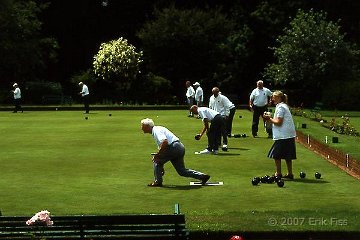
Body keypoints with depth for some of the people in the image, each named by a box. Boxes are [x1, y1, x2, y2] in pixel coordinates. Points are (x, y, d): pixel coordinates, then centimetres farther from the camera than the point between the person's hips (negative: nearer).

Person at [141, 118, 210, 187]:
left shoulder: (157, 130, -9)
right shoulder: (154, 132, 22)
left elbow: (165, 142, -27)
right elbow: (161, 146, 30)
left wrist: (157, 154, -19)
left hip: (174, 147, -10)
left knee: (156, 161, 1)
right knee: (182, 171, 13)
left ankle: (158, 181, 5)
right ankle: (202, 176, 12)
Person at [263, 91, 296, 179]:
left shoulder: (280, 107, -12)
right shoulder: (284, 106, 19)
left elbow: (278, 122, -17)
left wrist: (270, 119, -5)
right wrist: (270, 119, 10)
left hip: (283, 136, -10)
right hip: (289, 135, 10)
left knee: (276, 155, -2)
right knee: (287, 156, 13)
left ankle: (278, 173, 1)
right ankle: (290, 174, 16)